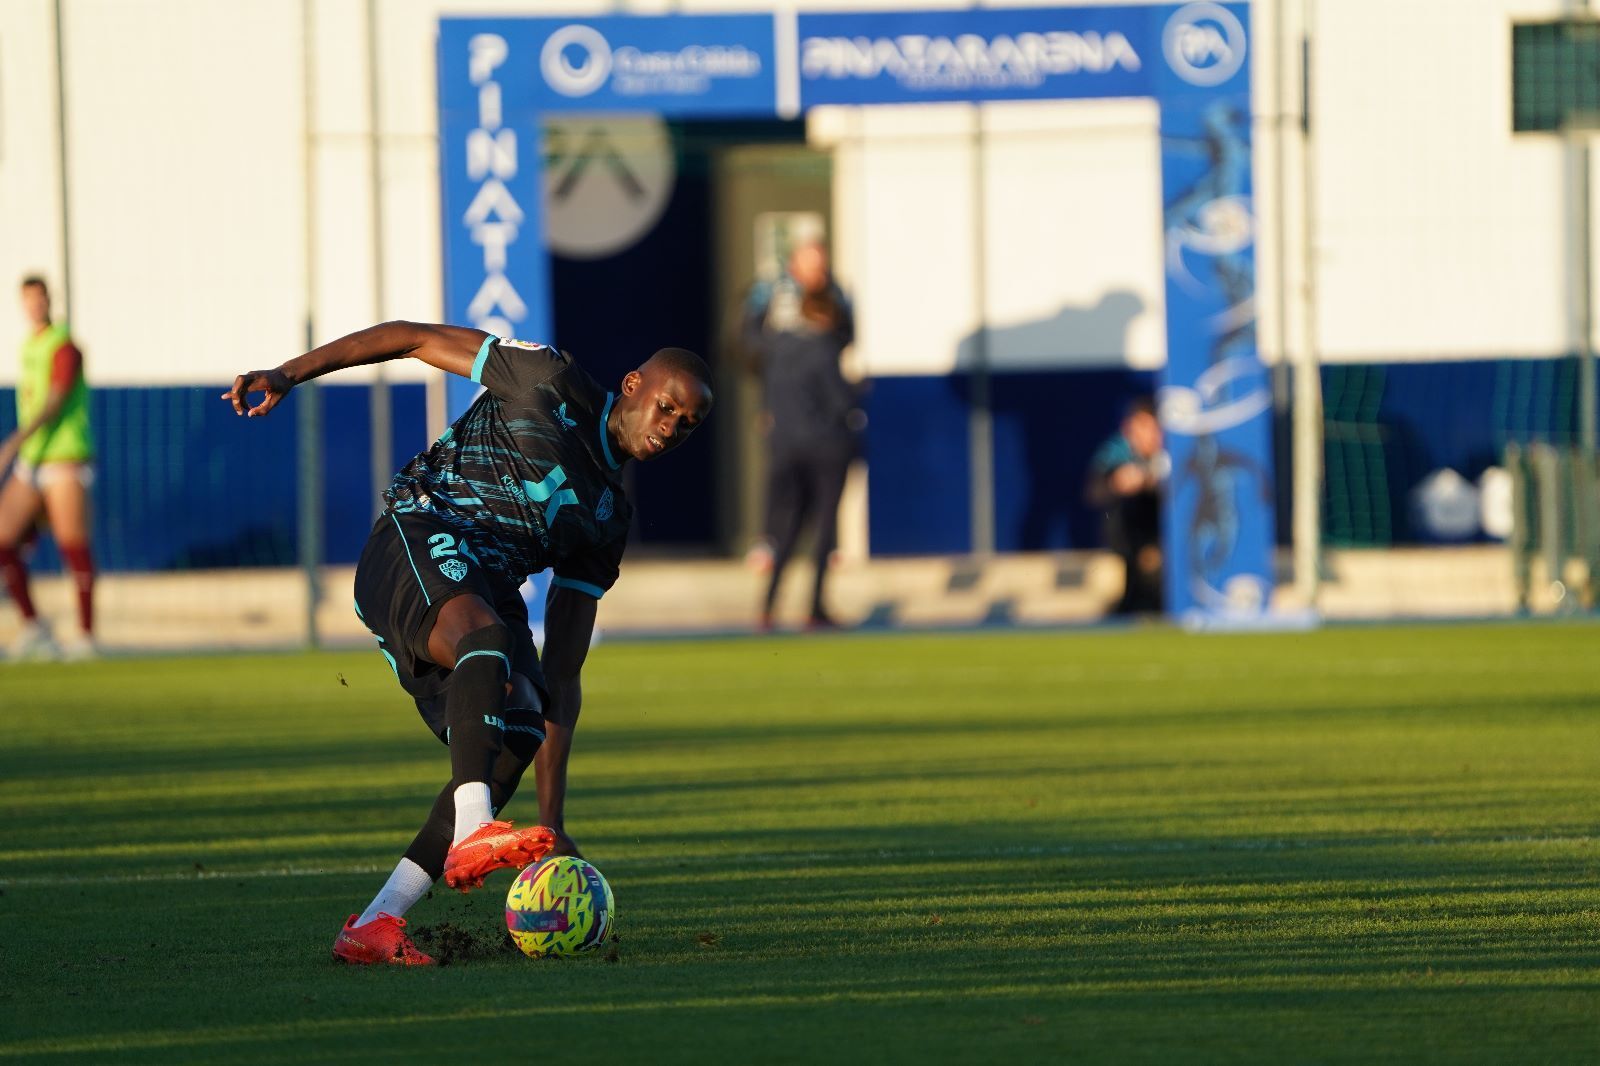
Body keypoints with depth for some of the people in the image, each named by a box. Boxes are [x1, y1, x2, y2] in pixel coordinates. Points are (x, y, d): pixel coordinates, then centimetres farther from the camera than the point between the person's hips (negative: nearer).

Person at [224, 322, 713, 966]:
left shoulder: (608, 520, 22)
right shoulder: (551, 384, 7)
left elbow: (562, 678, 20)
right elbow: (415, 338, 9)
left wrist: (553, 820, 14)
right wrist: (289, 375, -3)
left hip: (490, 593, 7)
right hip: (421, 537, -7)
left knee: (517, 733, -19)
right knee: (486, 636, -37)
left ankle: (374, 925, -19)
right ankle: (471, 833, -61)